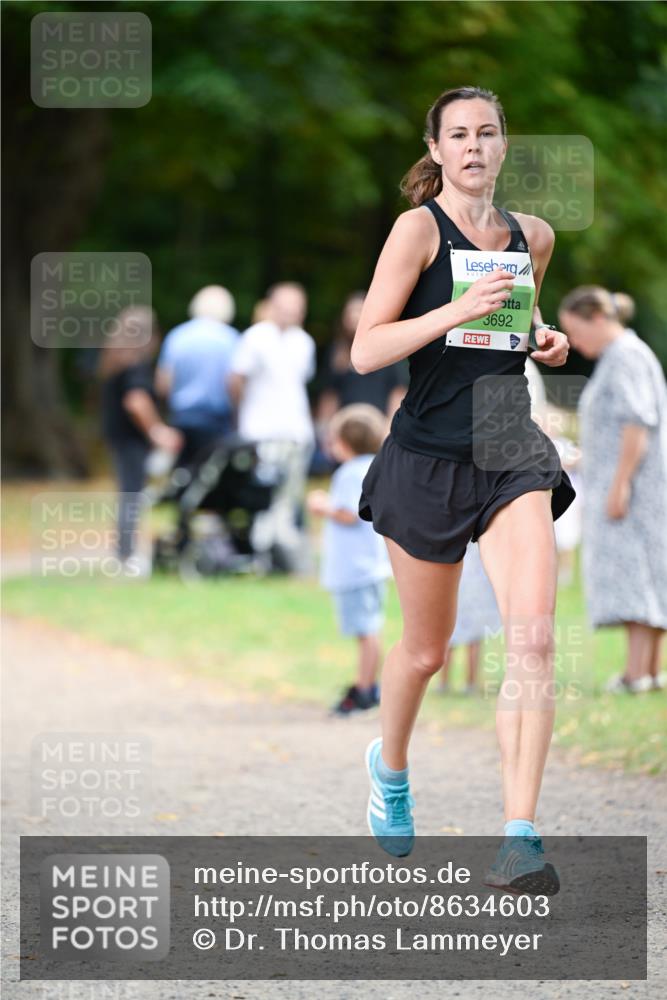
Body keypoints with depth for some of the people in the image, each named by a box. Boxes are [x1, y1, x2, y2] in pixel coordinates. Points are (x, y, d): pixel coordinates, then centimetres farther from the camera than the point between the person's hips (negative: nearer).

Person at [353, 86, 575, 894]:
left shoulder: (532, 236, 10)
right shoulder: (419, 228, -6)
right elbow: (365, 351, -13)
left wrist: (546, 337, 8)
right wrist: (456, 311, -25)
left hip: (512, 453, 3)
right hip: (429, 455, -3)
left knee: (533, 638, -17)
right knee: (424, 650, 13)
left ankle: (519, 839, -20)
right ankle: (389, 766, 46)